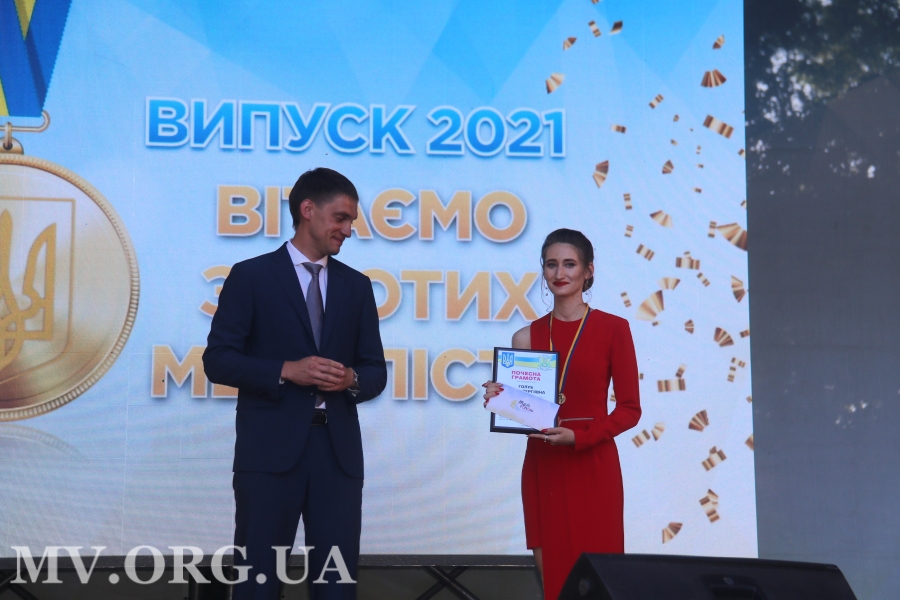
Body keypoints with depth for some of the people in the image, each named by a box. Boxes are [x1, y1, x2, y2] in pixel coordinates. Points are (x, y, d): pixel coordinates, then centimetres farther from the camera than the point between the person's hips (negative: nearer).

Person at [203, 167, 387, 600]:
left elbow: (376, 371, 13)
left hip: (338, 451, 4)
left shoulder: (357, 285, 13)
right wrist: (286, 371, -17)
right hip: (271, 450, -3)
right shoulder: (251, 276, 0)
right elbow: (218, 360, -5)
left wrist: (352, 380, -10)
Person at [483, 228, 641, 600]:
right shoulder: (528, 336, 7)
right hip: (541, 467, 3)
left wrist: (577, 436, -17)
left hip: (592, 467, -3)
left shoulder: (613, 328, -3)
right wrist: (498, 401, -9)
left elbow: (630, 409, -4)